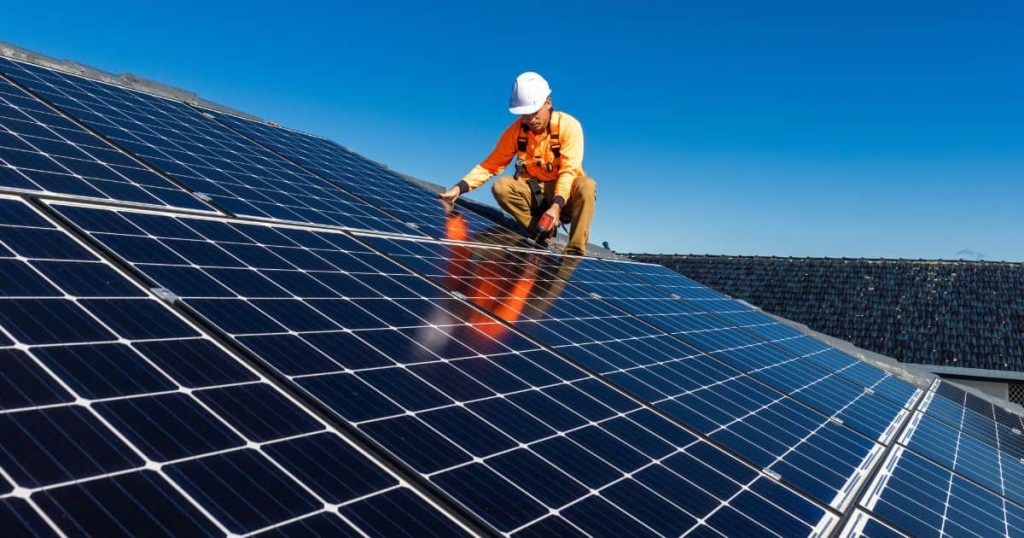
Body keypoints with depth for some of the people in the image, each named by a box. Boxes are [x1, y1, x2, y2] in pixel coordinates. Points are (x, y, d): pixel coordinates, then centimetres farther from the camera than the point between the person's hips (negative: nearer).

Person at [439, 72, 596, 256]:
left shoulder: (569, 126, -17)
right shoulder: (516, 130, -7)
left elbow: (569, 171, -23)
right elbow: (491, 164, -8)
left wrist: (556, 206, -38)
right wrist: (459, 188, -21)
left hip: (564, 192, -3)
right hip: (534, 192, 3)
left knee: (586, 186, -35)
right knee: (501, 187, -24)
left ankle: (575, 252, -31)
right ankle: (542, 235, -17)